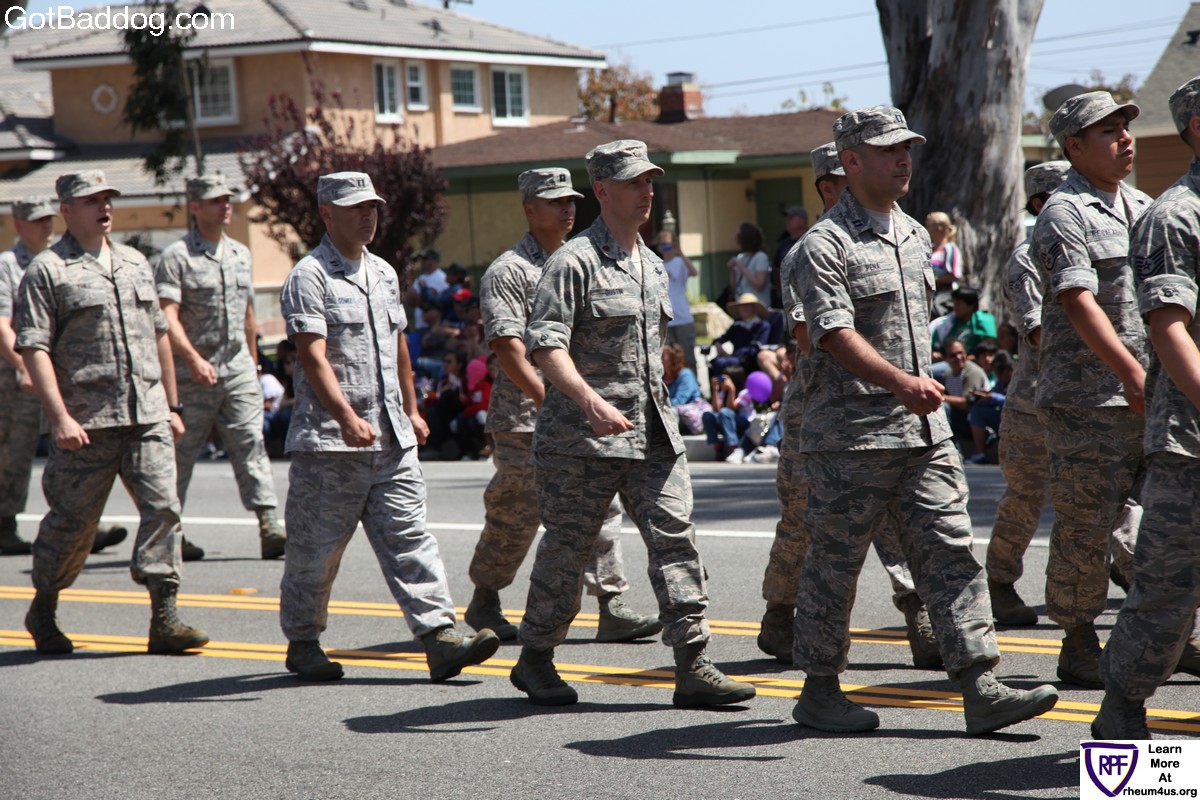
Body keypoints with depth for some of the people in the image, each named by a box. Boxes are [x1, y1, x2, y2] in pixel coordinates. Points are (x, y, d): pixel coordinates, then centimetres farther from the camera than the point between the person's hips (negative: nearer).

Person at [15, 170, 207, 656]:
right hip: (86, 424, -5)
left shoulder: (136, 265, 18)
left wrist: (171, 406, 20)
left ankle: (164, 619, -8)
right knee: (73, 521, 4)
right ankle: (43, 612, 24)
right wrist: (59, 417, -18)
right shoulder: (47, 271, -3)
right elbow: (33, 348, -10)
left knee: (163, 506, -8)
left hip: (147, 417, 5)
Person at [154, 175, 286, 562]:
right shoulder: (176, 256, -6)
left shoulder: (240, 254, 15)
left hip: (237, 369, 5)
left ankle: (270, 527, -13)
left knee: (251, 444, -6)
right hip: (192, 374, -5)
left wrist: (252, 361, 26)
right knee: (180, 453, 4)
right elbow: (167, 317, -16)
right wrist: (193, 359, -28)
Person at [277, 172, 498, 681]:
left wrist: (411, 409, 29)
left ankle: (441, 640, -8)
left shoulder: (384, 274, 17)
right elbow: (313, 356, -18)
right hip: (328, 444, -6)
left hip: (391, 437, 6)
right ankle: (302, 644, 19)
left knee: (409, 540, -2)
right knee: (315, 549, 4)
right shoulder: (309, 277, -7)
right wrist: (346, 417, -29)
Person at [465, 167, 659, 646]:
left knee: (600, 506, -4)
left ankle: (613, 609, -6)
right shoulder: (508, 272, -7)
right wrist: (550, 400, -24)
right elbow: (508, 348, -17)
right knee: (515, 517, 3)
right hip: (524, 418, -6)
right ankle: (484, 603, 20)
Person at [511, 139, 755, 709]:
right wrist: (591, 402, -34)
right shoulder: (575, 262, -9)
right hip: (582, 436, -6)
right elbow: (545, 345, -20)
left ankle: (693, 668, -5)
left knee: (675, 538, -4)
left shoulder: (653, 266, 16)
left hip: (654, 434, 6)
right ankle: (535, 660, 21)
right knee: (567, 549, 4)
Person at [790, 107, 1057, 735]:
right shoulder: (825, 245, -10)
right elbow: (835, 334, -22)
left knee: (950, 553, -1)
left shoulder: (914, 235, 16)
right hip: (849, 435, -7)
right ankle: (819, 691, 15)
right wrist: (901, 383, -34)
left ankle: (980, 689, -3)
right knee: (833, 565, 3)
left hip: (924, 430, 7)